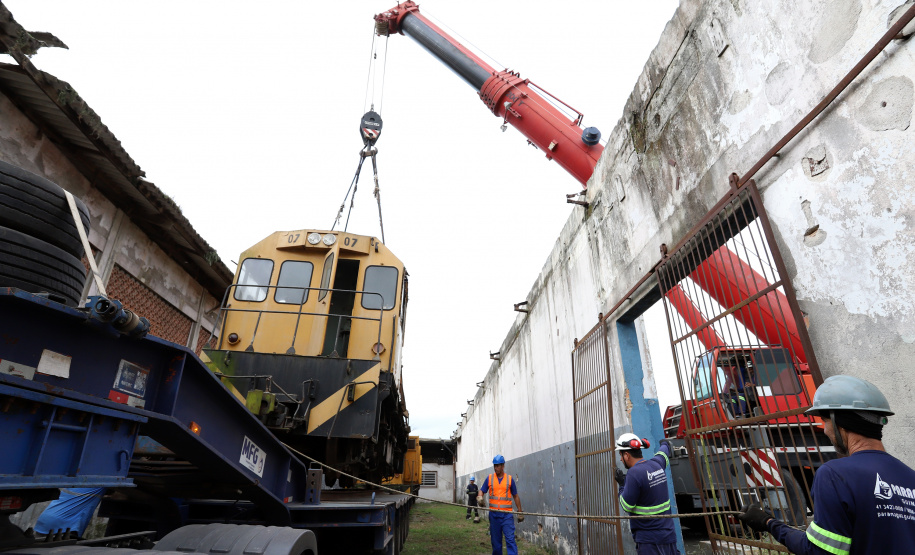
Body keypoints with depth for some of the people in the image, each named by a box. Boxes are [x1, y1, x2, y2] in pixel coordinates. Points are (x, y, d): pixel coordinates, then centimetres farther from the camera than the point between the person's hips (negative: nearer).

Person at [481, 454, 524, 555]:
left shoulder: (510, 479, 2)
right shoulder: (489, 478, 4)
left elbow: (515, 496, 9)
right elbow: (482, 491, 5)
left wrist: (520, 512, 7)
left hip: (507, 514, -2)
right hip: (493, 514, 2)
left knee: (510, 539, -8)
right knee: (495, 540, 9)